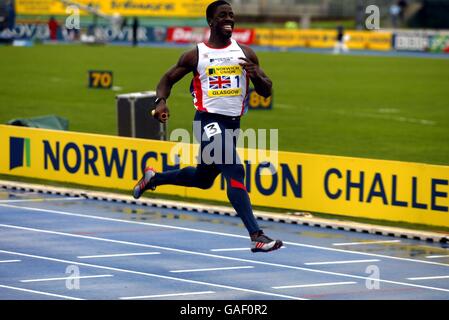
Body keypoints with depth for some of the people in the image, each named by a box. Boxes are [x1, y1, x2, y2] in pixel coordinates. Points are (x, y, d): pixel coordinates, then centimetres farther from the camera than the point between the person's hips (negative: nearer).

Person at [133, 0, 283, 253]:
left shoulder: (245, 53, 6)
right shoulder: (196, 55, -2)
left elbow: (266, 92, 6)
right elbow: (168, 79, 10)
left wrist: (256, 75, -16)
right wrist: (161, 101, -11)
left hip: (233, 123, 6)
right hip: (209, 121, -6)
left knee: (202, 179, 22)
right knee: (235, 171, -23)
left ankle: (153, 178, 48)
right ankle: (256, 236, -29)